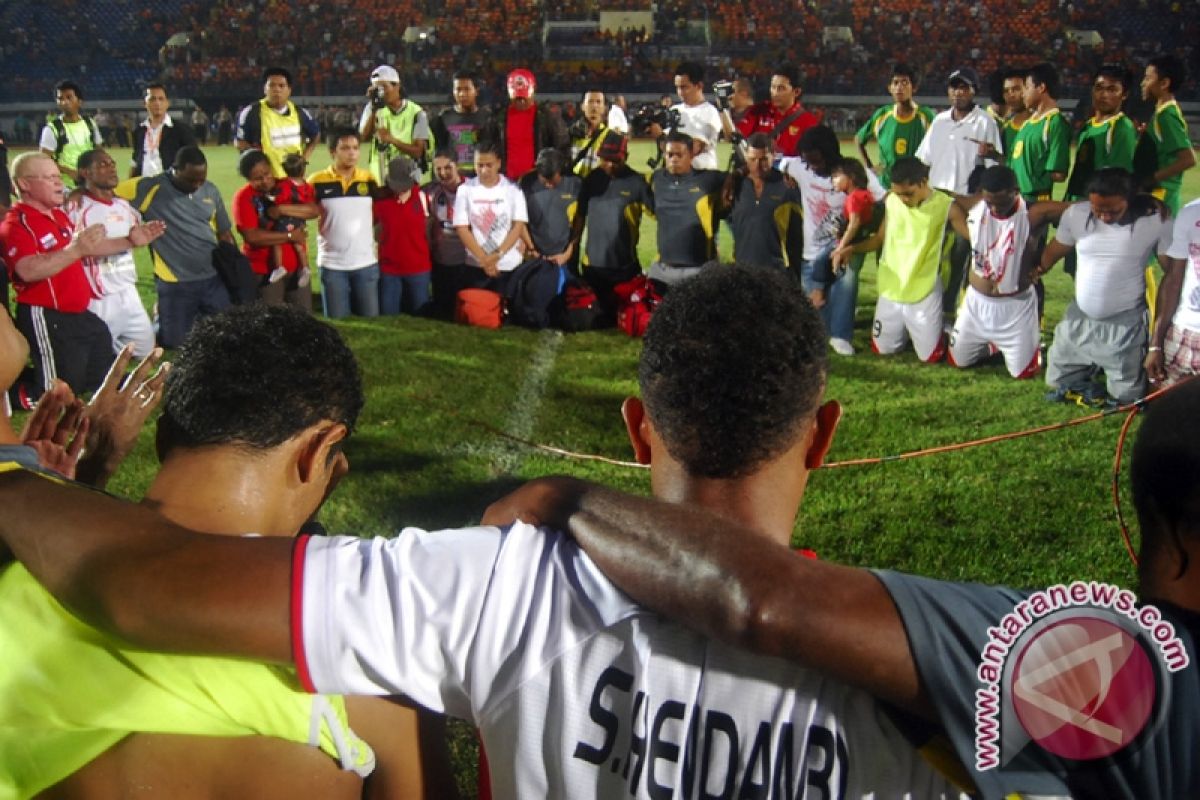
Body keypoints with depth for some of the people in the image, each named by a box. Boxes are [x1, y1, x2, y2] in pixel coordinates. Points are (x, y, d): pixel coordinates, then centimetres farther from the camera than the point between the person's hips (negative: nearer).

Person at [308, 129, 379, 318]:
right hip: (332, 264, -2)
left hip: (366, 262, 2)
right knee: (337, 321, 5)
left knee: (371, 319, 7)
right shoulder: (317, 182, -4)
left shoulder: (369, 179, 4)